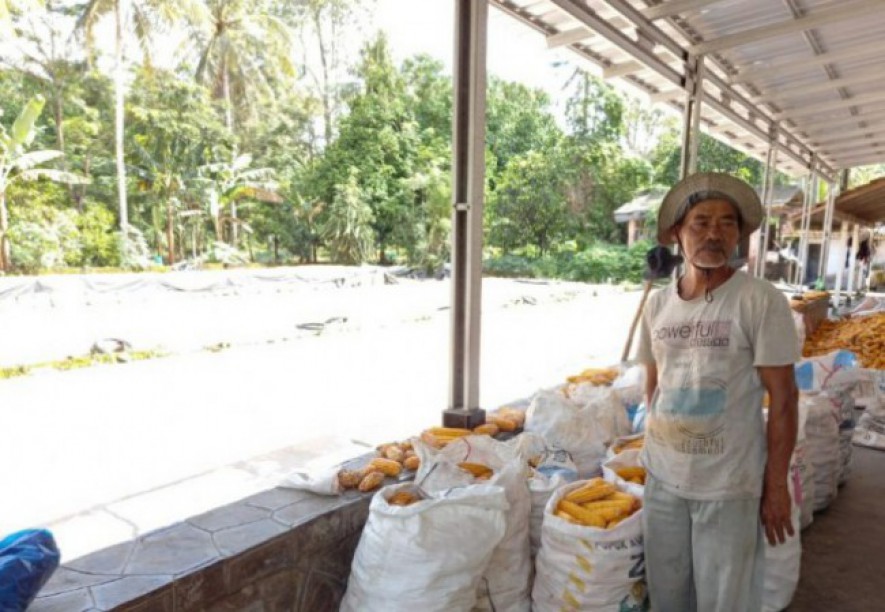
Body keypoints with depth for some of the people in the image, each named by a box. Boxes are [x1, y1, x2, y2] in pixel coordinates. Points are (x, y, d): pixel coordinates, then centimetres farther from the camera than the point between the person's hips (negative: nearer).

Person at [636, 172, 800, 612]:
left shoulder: (761, 301, -11)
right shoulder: (658, 303, 2)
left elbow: (783, 398, -10)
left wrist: (776, 485, -8)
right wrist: (656, 447, 12)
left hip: (729, 485, -4)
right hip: (662, 476, 4)